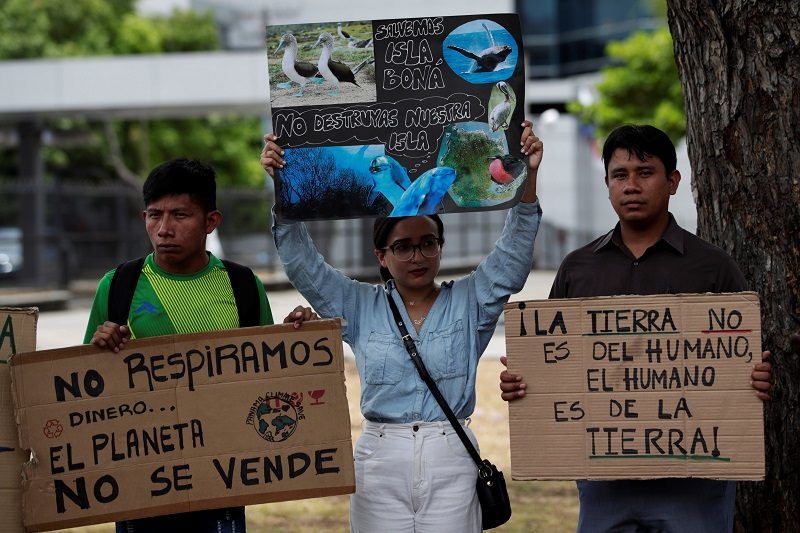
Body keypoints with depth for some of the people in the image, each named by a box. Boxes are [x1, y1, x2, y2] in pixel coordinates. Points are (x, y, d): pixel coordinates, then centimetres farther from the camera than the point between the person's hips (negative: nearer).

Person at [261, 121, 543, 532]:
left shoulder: (469, 301, 9)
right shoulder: (360, 306, 10)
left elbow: (513, 255, -2)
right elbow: (301, 260, 4)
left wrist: (528, 177, -15)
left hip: (450, 457, -1)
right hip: (380, 457, 1)